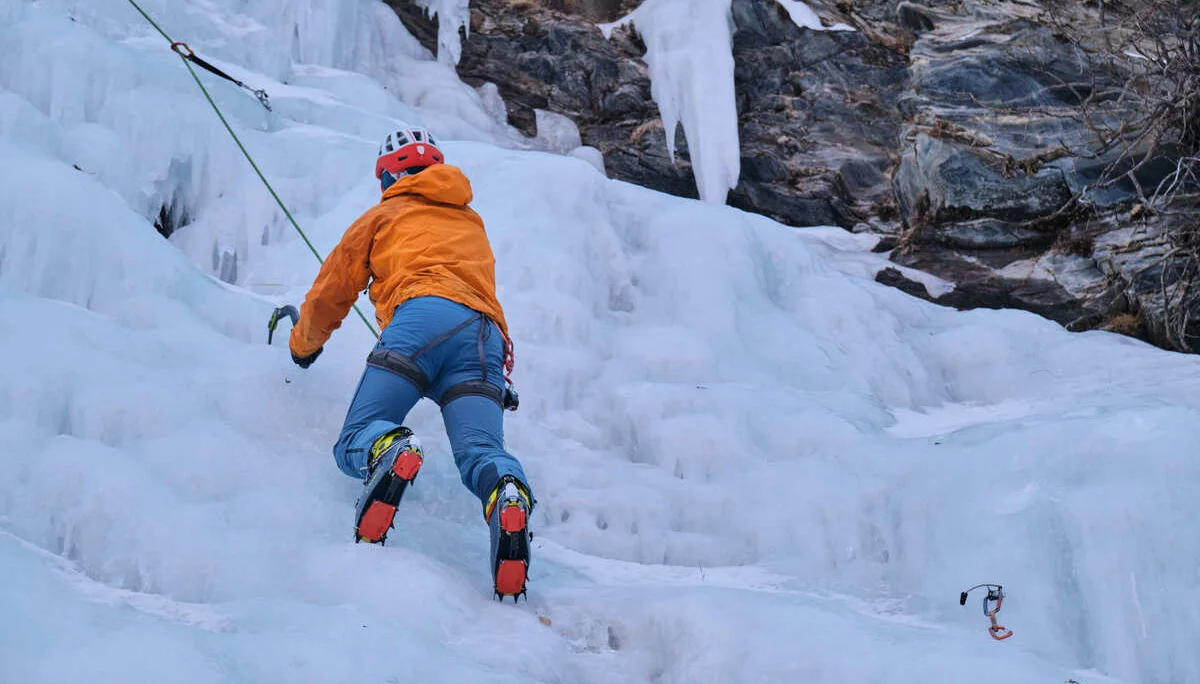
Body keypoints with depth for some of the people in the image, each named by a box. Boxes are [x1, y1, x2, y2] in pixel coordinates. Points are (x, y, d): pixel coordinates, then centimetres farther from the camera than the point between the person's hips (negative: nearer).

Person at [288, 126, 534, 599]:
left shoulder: (385, 215, 28)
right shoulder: (473, 223, 39)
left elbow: (331, 293, 32)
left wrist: (302, 346, 50)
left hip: (423, 315, -3)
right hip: (485, 335, 3)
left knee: (355, 443, -5)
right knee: (481, 454, -13)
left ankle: (388, 450, -42)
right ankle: (508, 494, -49)